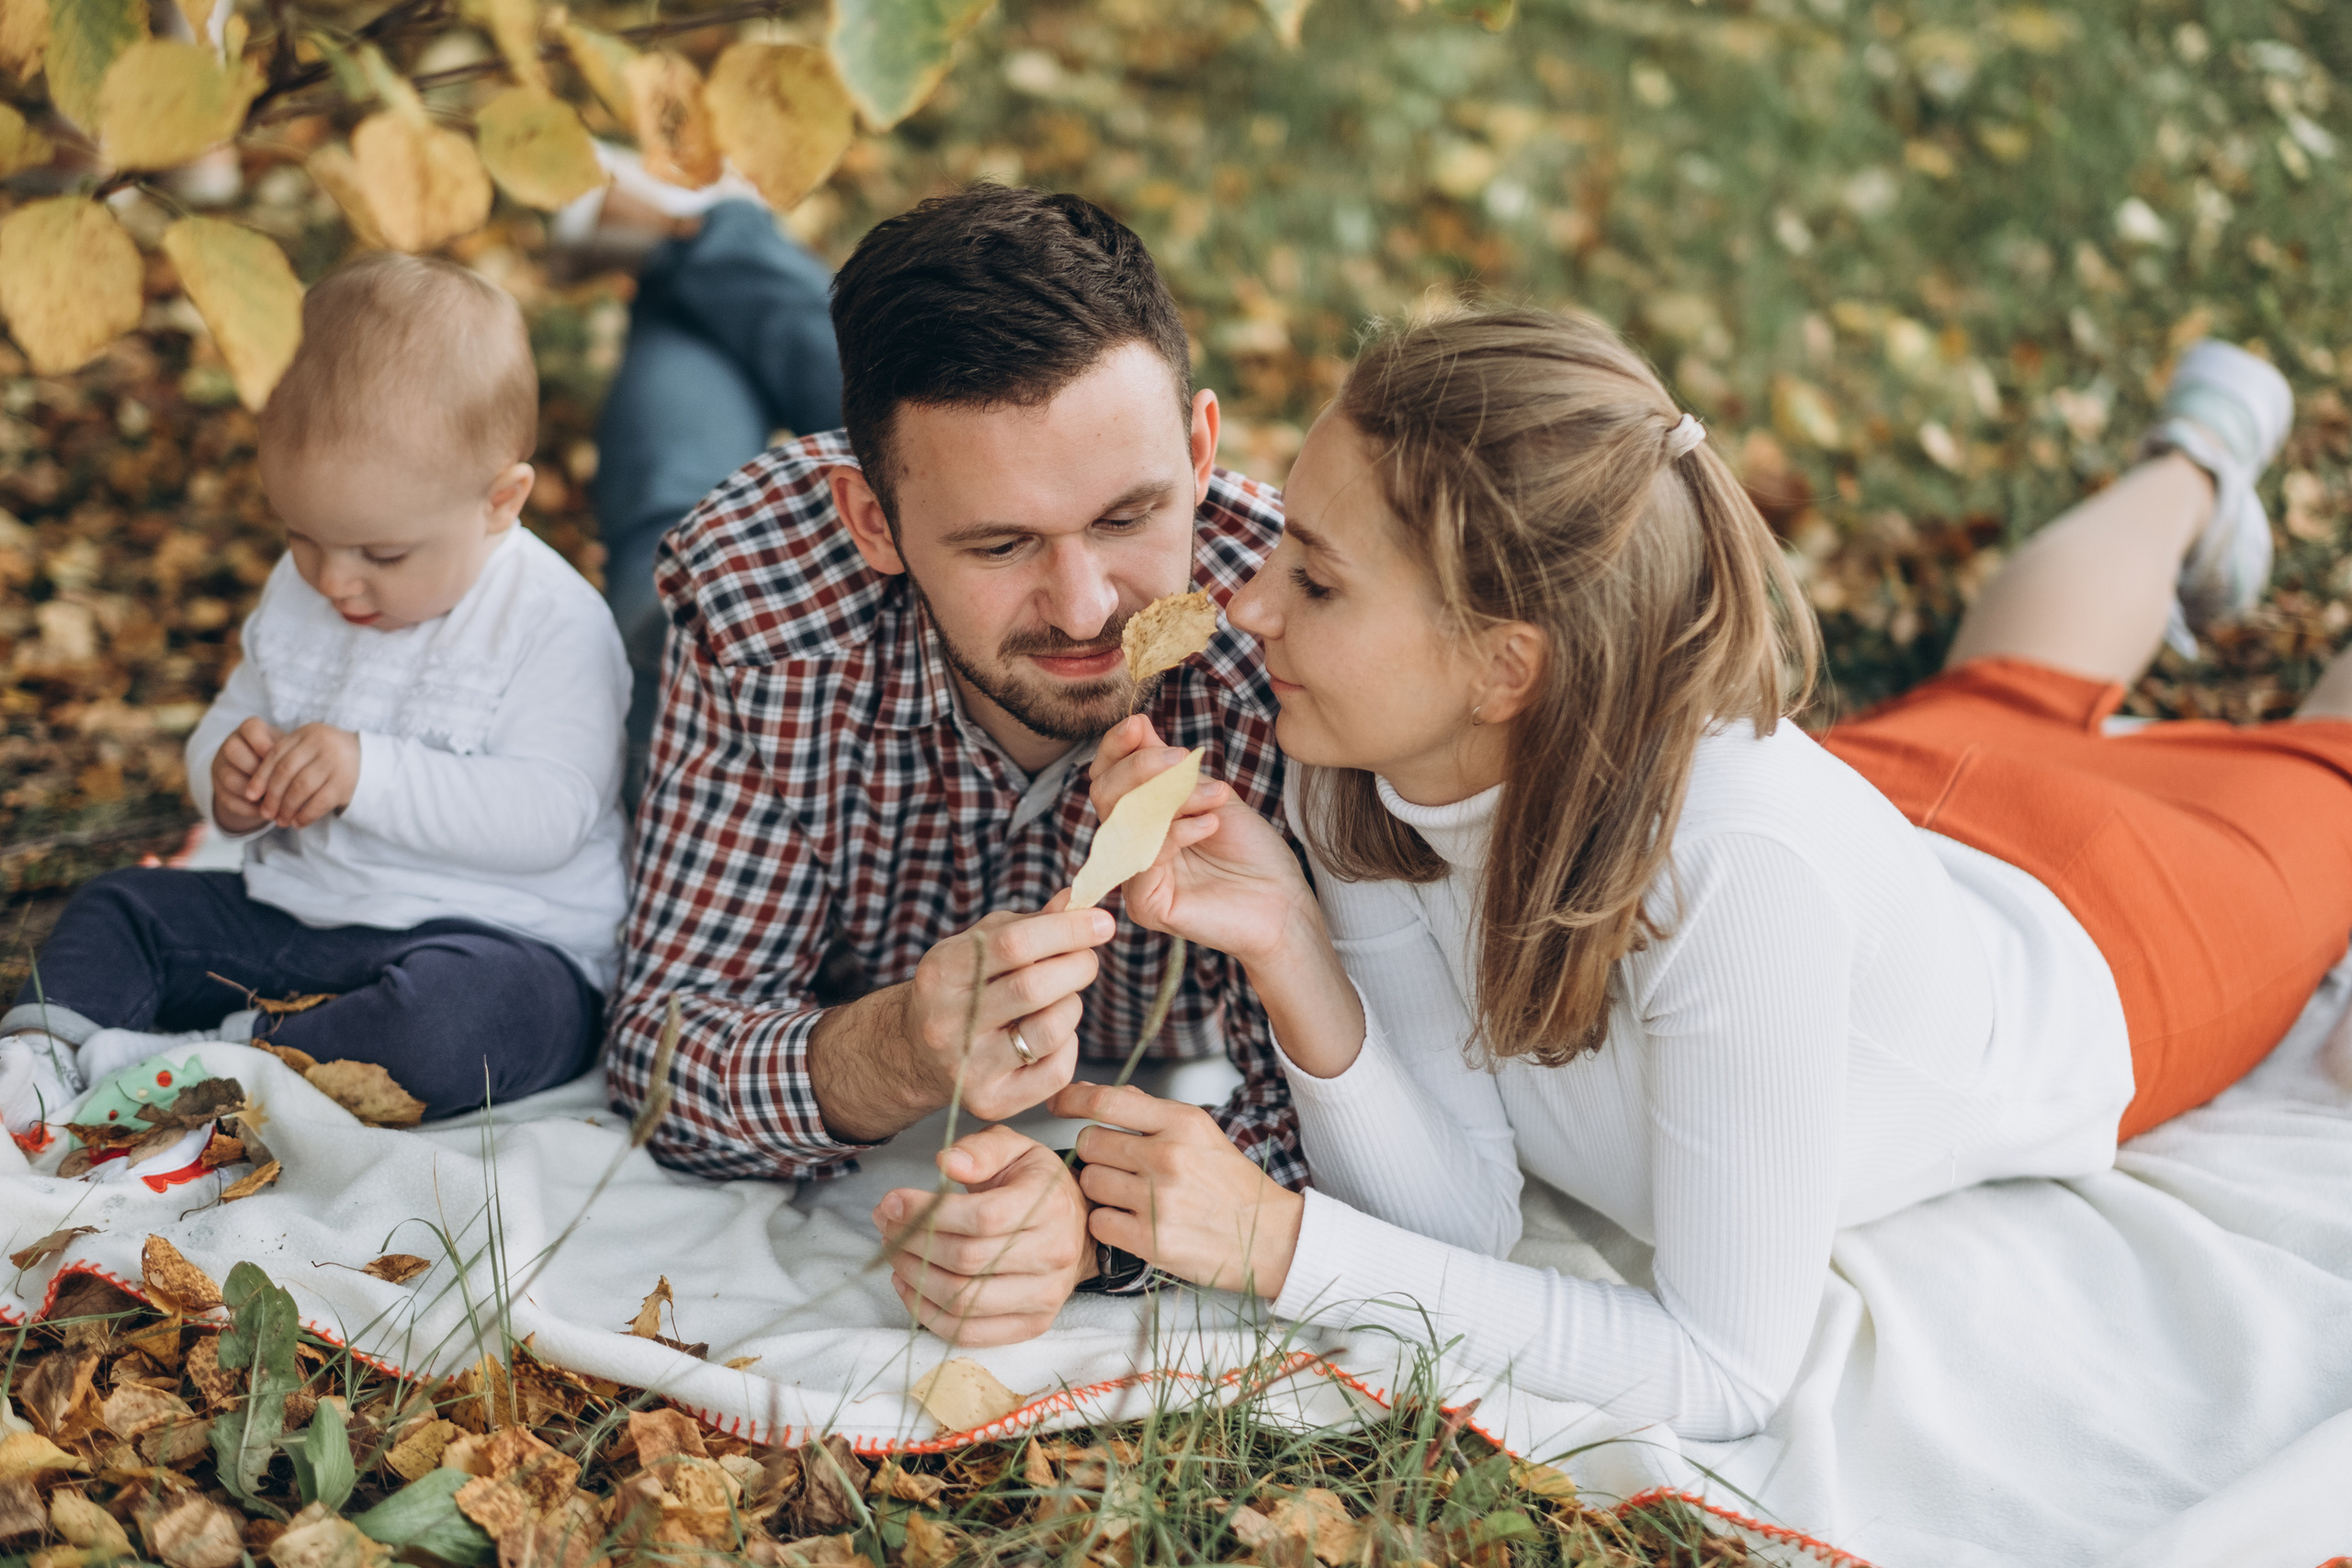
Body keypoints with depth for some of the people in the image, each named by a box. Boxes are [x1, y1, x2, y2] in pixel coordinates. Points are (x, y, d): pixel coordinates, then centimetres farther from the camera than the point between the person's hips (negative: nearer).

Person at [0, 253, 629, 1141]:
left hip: (500, 941, -7)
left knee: (451, 1020, -39)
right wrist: (227, 780, -7)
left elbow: (550, 817, -24)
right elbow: (227, 725, 18)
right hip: (295, 913, 7)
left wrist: (369, 772, -30)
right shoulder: (300, 592, 7)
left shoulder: (553, 624, -15)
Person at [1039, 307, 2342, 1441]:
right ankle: (2197, 462, 66)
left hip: (2096, 955, -3)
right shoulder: (1353, 769, -34)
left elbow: (1724, 1378, -43)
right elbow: (1464, 1216, -29)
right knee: (2012, 689, 39)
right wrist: (1287, 953, -45)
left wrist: (1281, 1243, -51)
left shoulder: (1741, 865, -51)